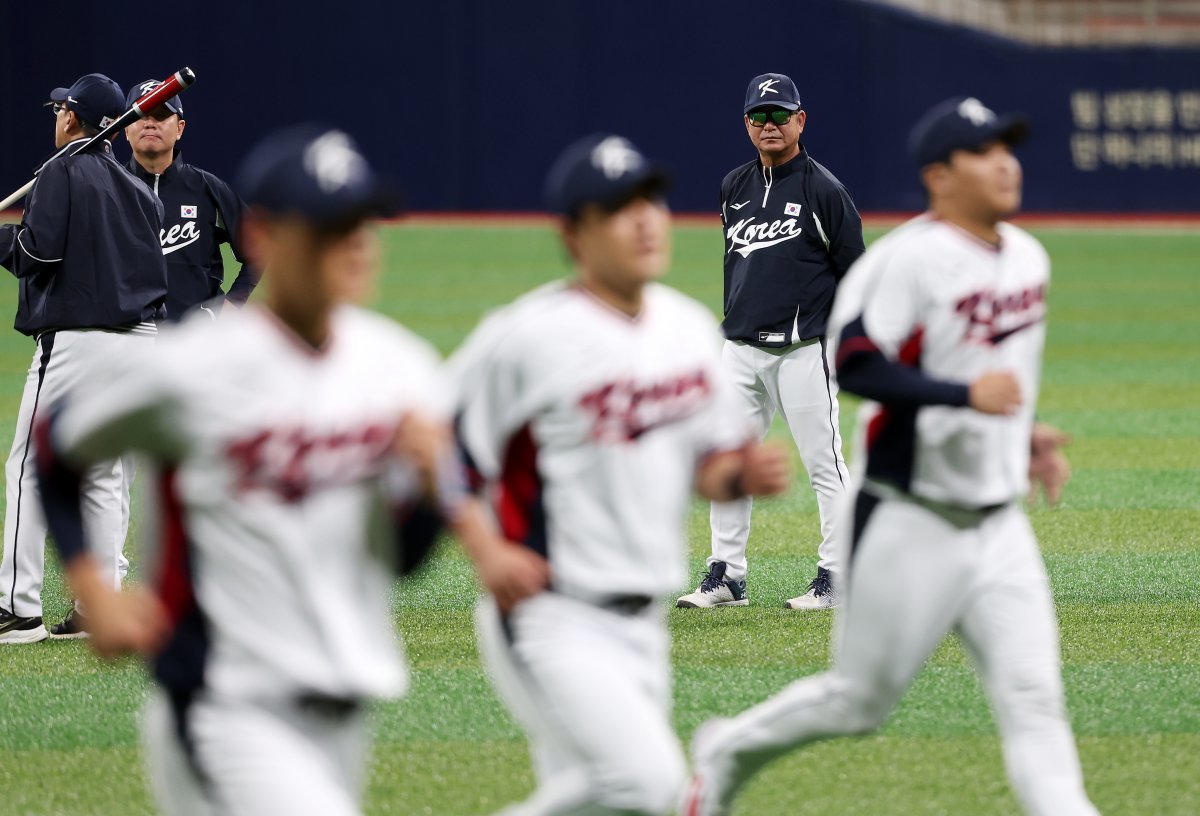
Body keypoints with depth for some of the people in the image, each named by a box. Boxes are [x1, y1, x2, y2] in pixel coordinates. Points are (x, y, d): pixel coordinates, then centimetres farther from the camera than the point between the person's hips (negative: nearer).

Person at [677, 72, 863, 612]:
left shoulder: (823, 190, -6)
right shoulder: (734, 188, 12)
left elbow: (854, 271, -5)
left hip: (802, 350, -6)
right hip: (741, 349, 7)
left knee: (824, 464, -2)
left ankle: (836, 579, 2)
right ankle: (726, 576, 10)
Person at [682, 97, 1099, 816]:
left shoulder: (1028, 258, 10)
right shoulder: (912, 258, -16)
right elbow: (855, 364, -25)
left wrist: (1027, 435, 13)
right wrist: (967, 396, -31)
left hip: (999, 524, 6)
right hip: (911, 523, -6)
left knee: (1033, 697, -6)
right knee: (861, 701, 7)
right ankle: (728, 753, 31)